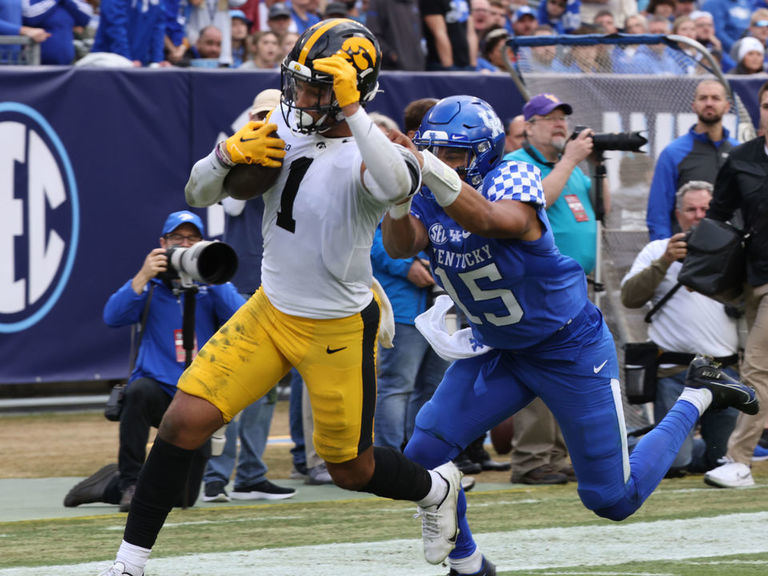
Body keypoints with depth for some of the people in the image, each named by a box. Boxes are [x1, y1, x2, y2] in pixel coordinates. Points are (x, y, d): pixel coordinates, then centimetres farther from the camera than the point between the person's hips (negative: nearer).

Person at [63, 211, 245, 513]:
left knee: (182, 498, -3)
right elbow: (113, 316, -9)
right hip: (157, 388, -1)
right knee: (139, 392, -40)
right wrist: (143, 277, -19)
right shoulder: (150, 285, 7)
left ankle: (110, 486, 24)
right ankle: (129, 481, -24)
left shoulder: (213, 286, 7)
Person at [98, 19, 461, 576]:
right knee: (184, 421, -9)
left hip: (339, 331, -4)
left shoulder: (370, 154, -20)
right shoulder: (282, 131, -4)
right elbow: (199, 195, 0)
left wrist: (350, 110, -48)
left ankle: (437, 488, 44)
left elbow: (395, 185, -47)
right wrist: (229, 154, -22)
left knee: (352, 469, 11)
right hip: (270, 312, 4)